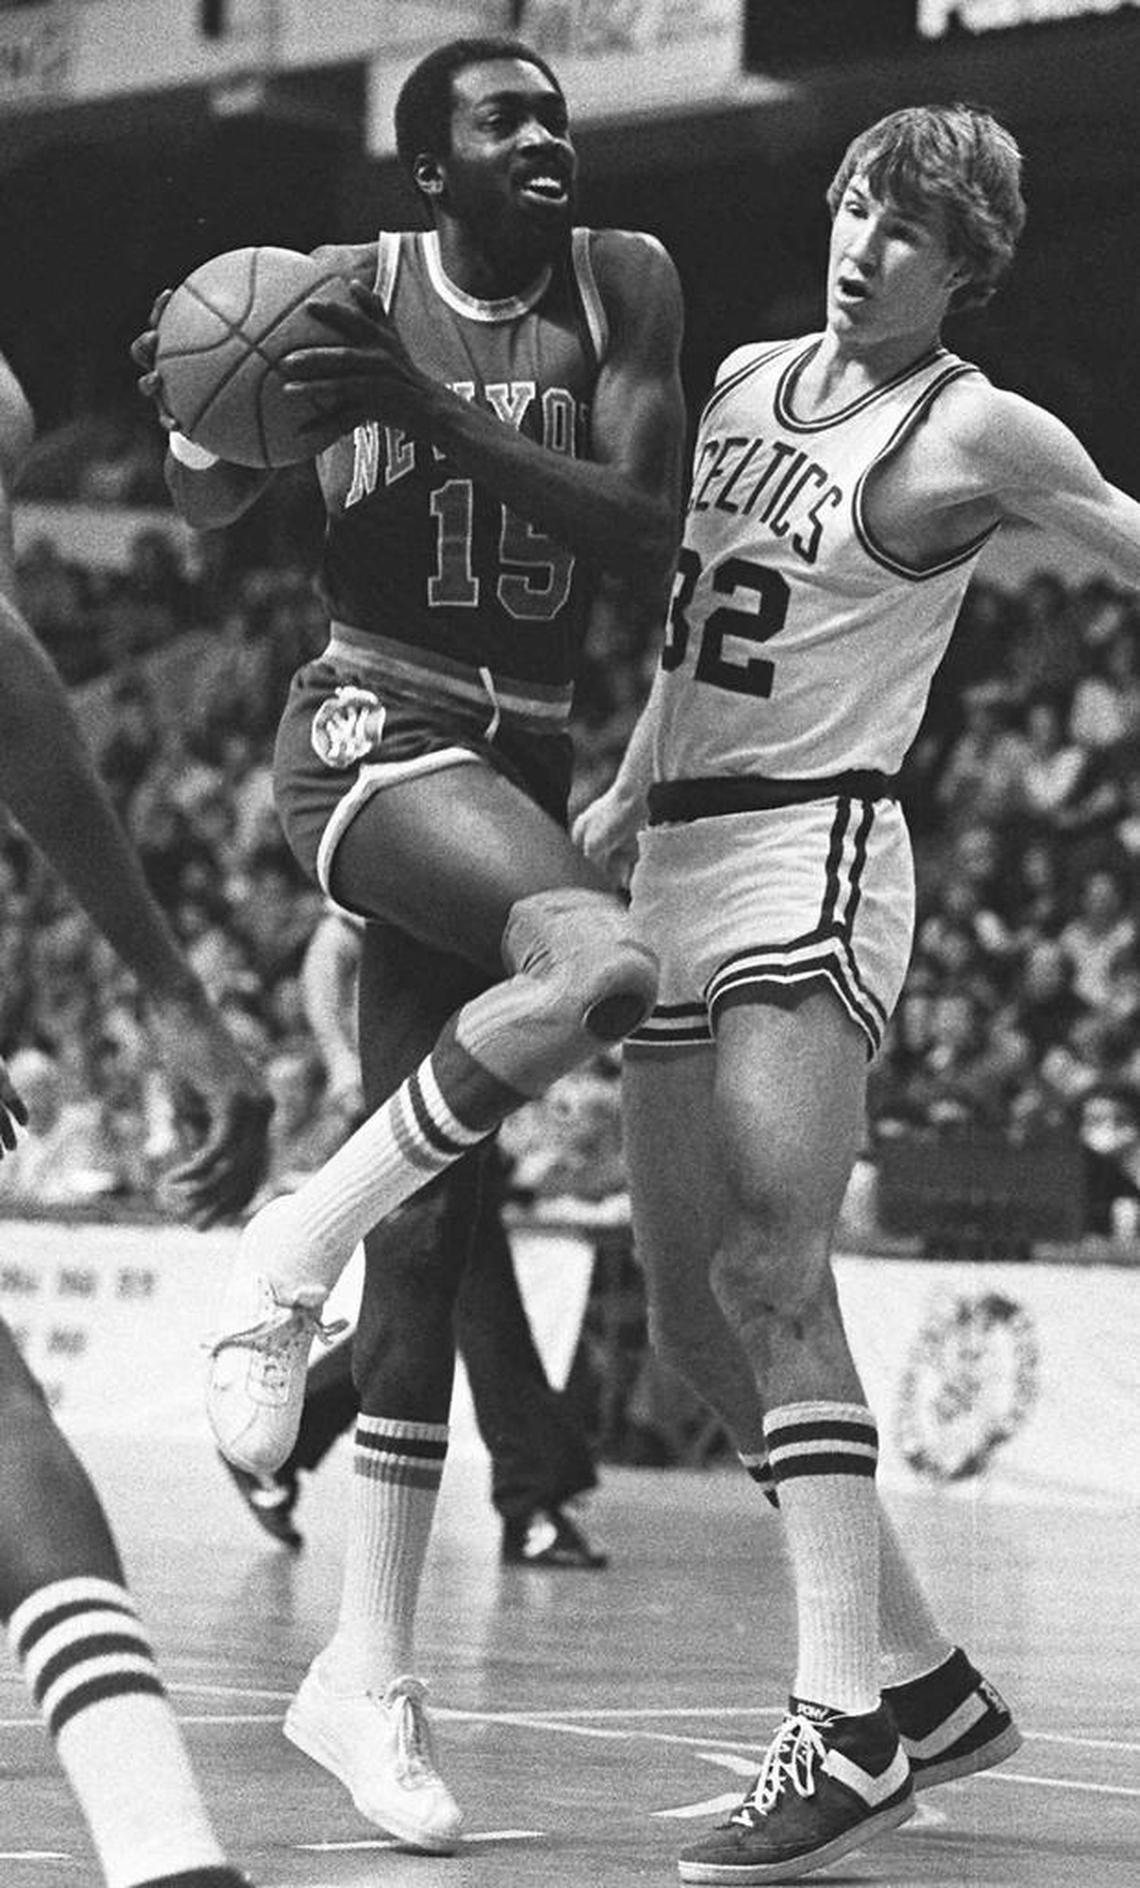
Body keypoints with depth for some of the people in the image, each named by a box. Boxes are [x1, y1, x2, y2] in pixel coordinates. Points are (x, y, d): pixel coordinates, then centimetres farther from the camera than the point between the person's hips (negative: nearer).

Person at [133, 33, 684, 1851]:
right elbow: (208, 498, -5)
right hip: (371, 730, -4)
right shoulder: (350, 290, -1)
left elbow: (646, 569, -6)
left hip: (521, 755, 4)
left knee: (435, 1222, 4)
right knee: (603, 963, -34)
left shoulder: (622, 286, 3)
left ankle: (367, 1672, 9)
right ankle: (293, 1250, -17)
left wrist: (448, 420, -18)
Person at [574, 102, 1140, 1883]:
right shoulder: (745, 381, 15)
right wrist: (626, 798, 25)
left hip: (815, 853, -8)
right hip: (678, 865, 8)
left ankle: (846, 1729, -22)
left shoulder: (971, 432, -5)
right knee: (693, 1305, 6)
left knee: (769, 1270, -20)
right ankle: (924, 1680, 16)